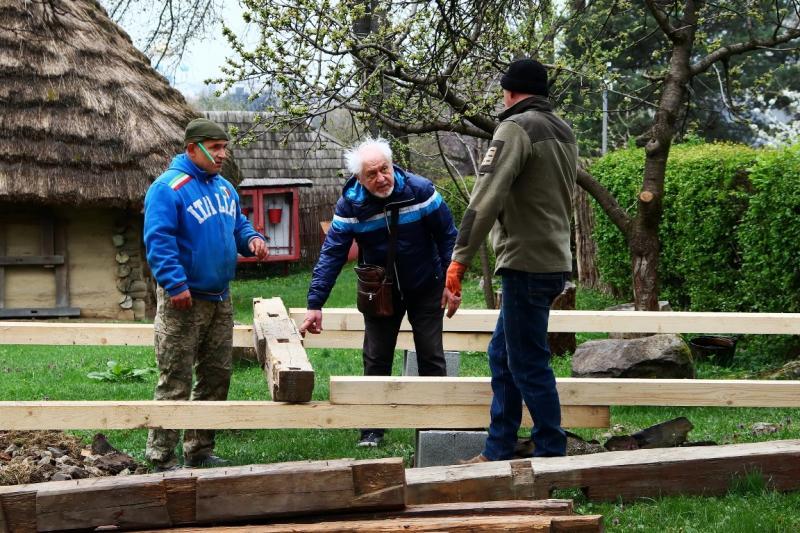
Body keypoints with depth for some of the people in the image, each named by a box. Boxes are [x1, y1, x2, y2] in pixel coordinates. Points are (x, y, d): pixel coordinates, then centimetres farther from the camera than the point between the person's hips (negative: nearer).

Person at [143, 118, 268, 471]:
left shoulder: (224, 187, 14)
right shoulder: (168, 187, -12)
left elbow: (238, 226, 25)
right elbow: (158, 240, -19)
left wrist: (252, 239, 2)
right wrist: (176, 285, -26)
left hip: (220, 299, 8)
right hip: (185, 300, -8)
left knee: (216, 376, 12)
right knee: (176, 382, -7)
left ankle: (199, 449, 23)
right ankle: (161, 458, -2)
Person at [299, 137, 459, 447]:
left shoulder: (420, 190, -21)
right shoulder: (350, 205, -18)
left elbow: (447, 236, -11)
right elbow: (332, 254, -18)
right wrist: (315, 304, -22)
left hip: (426, 289, -1)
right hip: (381, 291, 1)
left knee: (432, 358, 2)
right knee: (376, 360, 3)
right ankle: (372, 428, 12)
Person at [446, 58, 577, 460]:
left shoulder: (516, 128, -12)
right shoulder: (564, 132, 15)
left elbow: (486, 199, -20)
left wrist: (460, 259, -20)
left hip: (527, 263, -9)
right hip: (555, 260, 9)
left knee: (528, 365, -3)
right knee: (502, 356, 15)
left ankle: (551, 454, 2)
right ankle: (498, 451, 18)